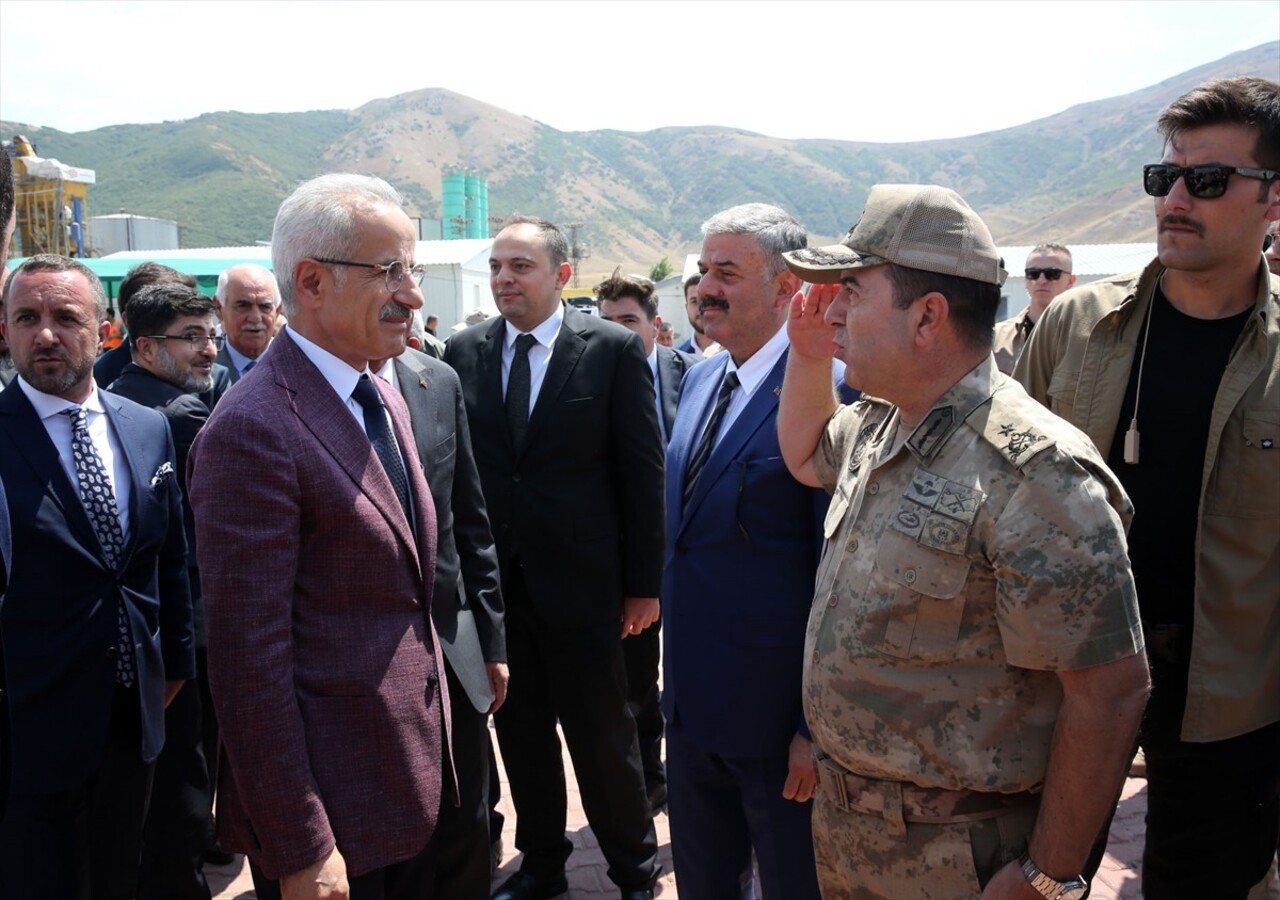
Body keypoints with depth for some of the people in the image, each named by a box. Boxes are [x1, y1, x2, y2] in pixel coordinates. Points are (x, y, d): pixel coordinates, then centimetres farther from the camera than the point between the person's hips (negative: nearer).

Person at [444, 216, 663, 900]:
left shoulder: (614, 349, -6)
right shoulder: (463, 351, 3)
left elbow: (643, 471, -6)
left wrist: (643, 582, -6)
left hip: (580, 579, -3)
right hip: (494, 579, 3)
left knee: (602, 735, 8)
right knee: (520, 730, 15)